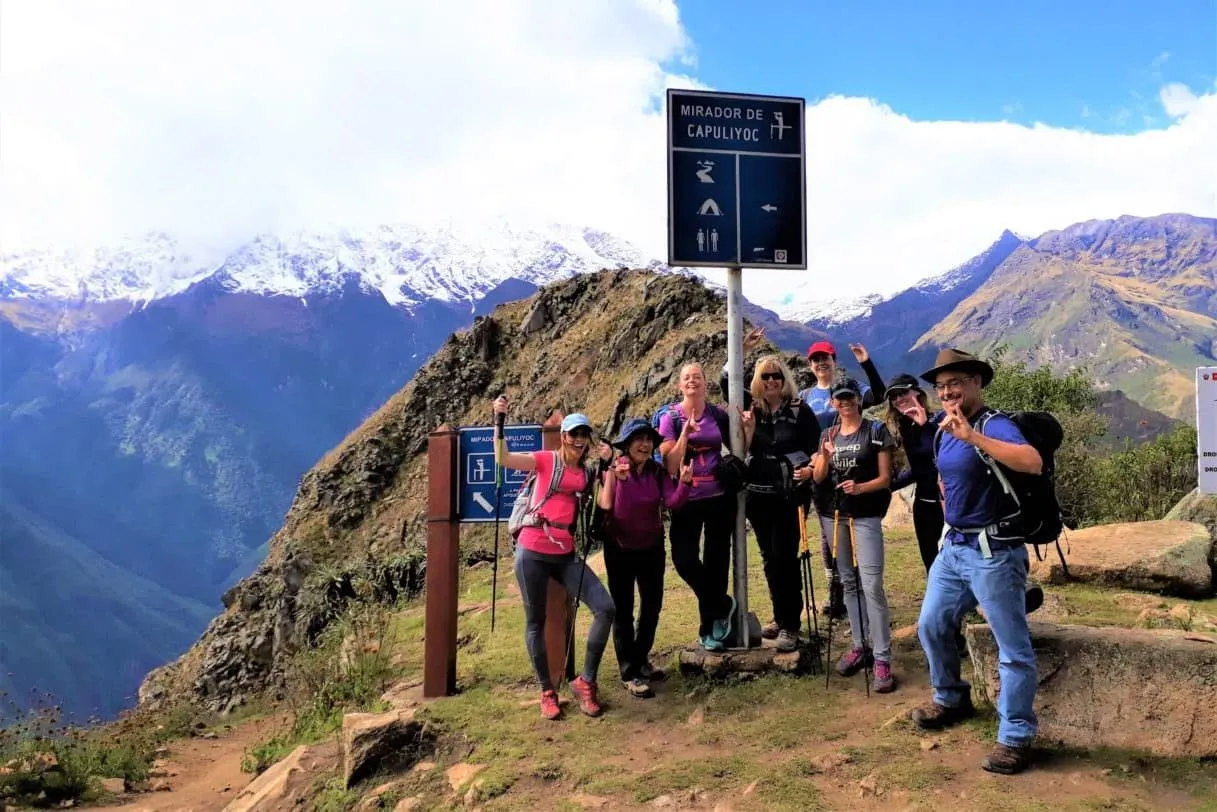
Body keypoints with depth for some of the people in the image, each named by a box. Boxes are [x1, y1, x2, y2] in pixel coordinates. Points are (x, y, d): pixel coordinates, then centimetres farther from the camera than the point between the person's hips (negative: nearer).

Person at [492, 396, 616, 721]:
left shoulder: (587, 473, 12)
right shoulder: (546, 460, -3)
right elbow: (503, 458, -14)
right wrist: (500, 420, -22)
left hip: (566, 555, 4)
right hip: (533, 551, -4)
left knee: (606, 608, -8)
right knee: (536, 621, 6)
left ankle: (586, 681, 5)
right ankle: (547, 691, 21)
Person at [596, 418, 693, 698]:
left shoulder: (658, 471, -6)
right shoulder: (613, 471, -16)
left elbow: (673, 503, -19)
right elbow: (606, 506, -28)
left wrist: (684, 482, -37)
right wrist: (616, 476, -38)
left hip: (652, 547, 5)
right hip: (620, 549, -4)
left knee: (652, 605, 15)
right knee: (623, 610, 4)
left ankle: (641, 660, 36)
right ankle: (629, 673, 13)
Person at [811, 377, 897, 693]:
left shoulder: (876, 431, -3)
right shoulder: (828, 434, 11)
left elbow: (885, 478, -6)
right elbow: (818, 479, 6)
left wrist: (860, 487, -24)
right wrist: (825, 456, -13)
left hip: (865, 516, -5)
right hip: (832, 515, 5)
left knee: (872, 585, -12)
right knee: (848, 582, 11)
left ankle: (882, 659, -10)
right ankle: (860, 646, 22)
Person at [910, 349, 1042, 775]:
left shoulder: (994, 425, -16)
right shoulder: (945, 431, 9)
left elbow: (1033, 462, -36)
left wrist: (973, 436, -38)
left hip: (994, 552, -9)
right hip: (952, 547, 9)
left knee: (1012, 647, 1)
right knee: (931, 626, 18)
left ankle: (1015, 736, 13)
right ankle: (951, 699, 39)